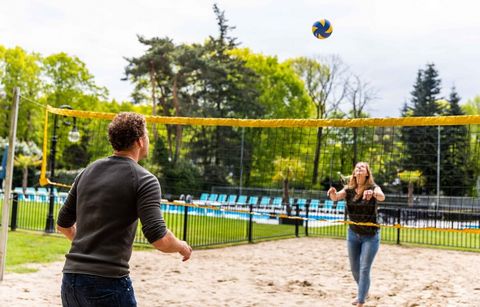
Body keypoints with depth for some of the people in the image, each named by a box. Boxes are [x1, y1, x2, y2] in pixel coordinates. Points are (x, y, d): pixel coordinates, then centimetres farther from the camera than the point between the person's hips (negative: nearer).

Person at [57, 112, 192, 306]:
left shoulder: (88, 172, 10)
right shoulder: (144, 180, -9)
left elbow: (63, 225, 19)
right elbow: (159, 239, -17)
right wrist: (181, 246, 4)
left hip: (71, 277, 6)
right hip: (108, 282, -6)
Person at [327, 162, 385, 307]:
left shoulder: (373, 187, -14)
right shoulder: (349, 189, -4)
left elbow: (382, 197, -36)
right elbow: (336, 197, -22)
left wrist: (372, 193, -59)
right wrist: (333, 193, -47)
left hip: (370, 236, -4)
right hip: (353, 234, 4)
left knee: (364, 269, -6)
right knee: (354, 268, 16)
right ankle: (362, 293, 41)